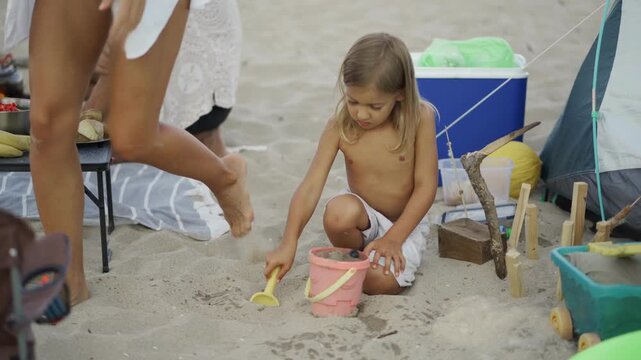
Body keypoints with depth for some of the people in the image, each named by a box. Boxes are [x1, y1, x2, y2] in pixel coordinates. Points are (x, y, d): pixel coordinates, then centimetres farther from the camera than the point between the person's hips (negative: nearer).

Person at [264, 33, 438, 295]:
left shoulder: (419, 119, -19)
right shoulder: (339, 127, -16)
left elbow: (426, 187, -15)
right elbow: (311, 185, -19)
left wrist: (393, 238, -21)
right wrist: (288, 245, -28)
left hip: (402, 223, -1)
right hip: (363, 215, 2)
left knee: (382, 281, -29)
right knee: (338, 213, -35)